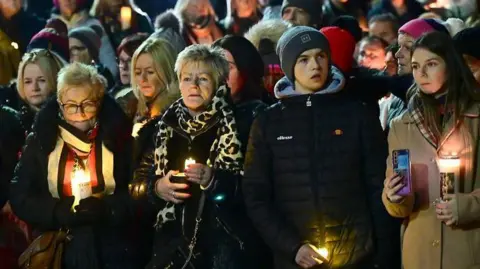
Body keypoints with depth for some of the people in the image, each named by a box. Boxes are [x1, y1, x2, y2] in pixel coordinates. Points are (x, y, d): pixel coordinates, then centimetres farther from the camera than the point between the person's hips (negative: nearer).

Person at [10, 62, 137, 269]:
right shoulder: (42, 139, 1)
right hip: (57, 251, 1)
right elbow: (20, 198, -1)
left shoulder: (117, 136, -2)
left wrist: (105, 209, -21)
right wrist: (60, 212, -16)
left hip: (111, 251, -1)